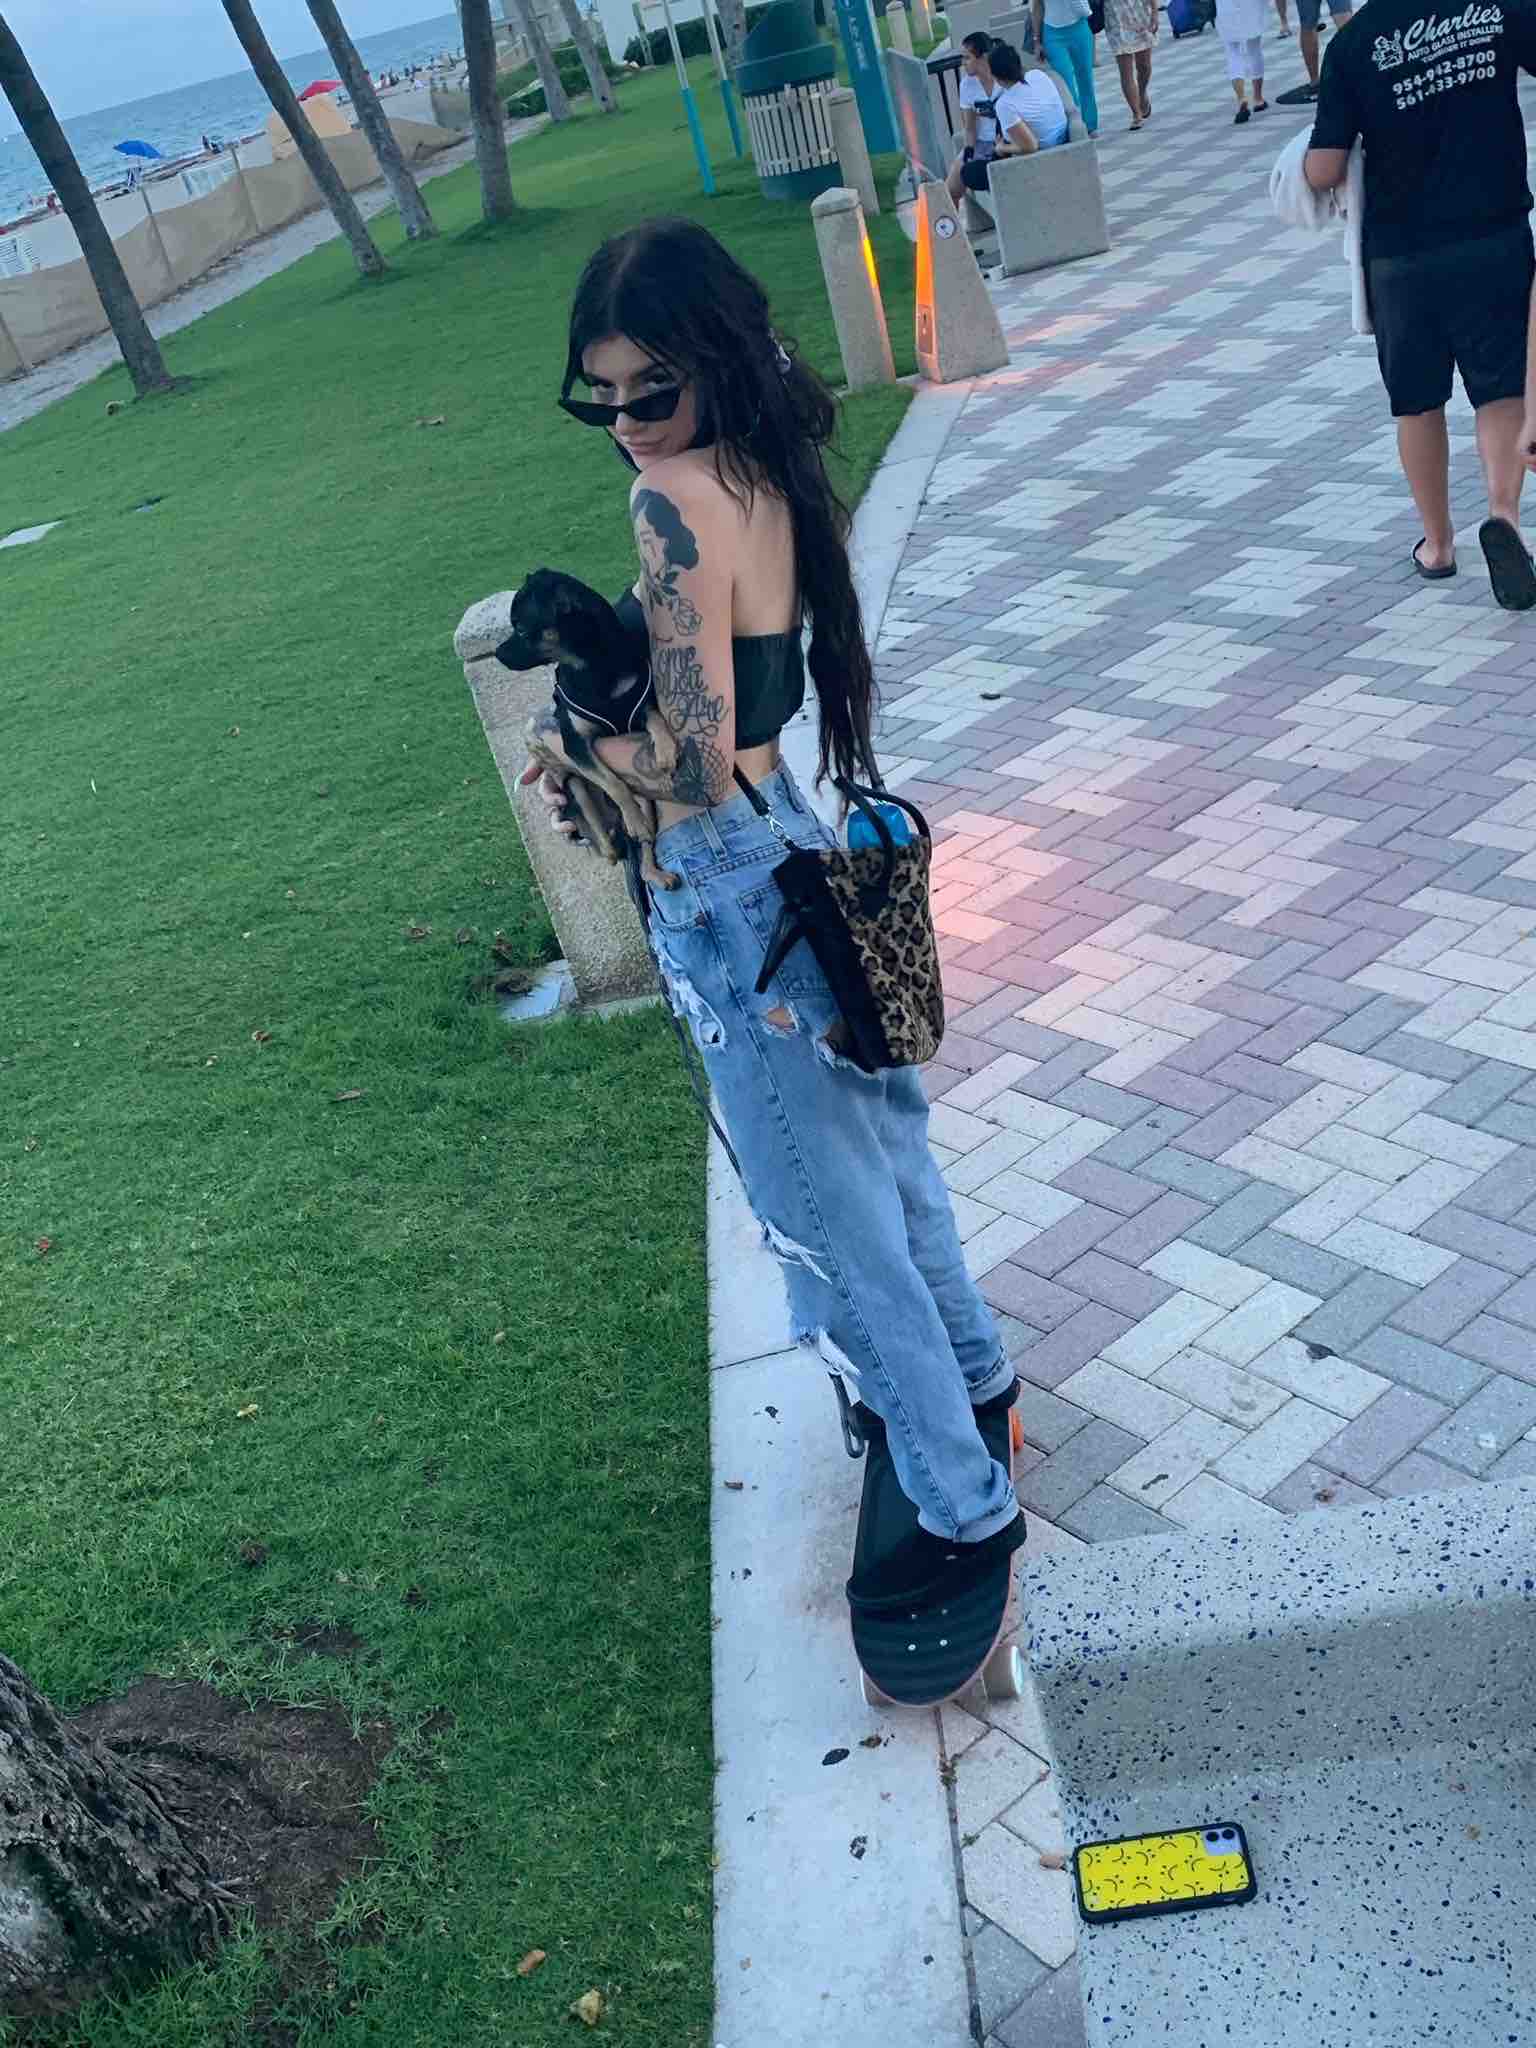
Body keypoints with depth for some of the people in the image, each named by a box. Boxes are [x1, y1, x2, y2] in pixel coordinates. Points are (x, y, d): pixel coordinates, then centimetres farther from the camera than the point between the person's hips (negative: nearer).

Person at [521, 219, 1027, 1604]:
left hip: (727, 894, -9)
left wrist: (571, 747, -10)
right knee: (875, 1140, 27)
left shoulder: (674, 504, -25)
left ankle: (966, 1506, 25)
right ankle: (971, 1371, 51)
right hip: (791, 851, 9)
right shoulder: (768, 474, 3)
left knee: (835, 1216, 7)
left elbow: (695, 768, -28)